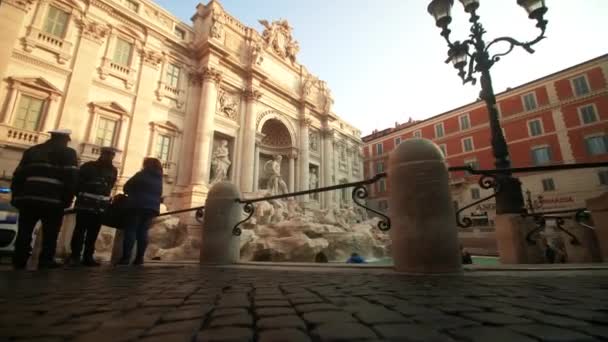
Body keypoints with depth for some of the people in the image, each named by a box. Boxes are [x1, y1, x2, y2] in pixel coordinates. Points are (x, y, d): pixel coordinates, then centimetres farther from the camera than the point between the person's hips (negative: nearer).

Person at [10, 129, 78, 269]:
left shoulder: (32, 150, 22)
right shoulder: (68, 153, 4)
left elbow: (18, 174, 19)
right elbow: (71, 177, -8)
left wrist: (16, 196, 21)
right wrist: (67, 199, -5)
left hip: (28, 197, 5)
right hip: (53, 199, -5)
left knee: (24, 232, 9)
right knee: (50, 233, 1)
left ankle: (19, 261, 10)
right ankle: (46, 261, 0)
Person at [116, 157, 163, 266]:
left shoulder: (142, 175, -4)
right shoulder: (159, 179, 14)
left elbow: (127, 187, 1)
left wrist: (132, 193, 21)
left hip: (138, 205, -5)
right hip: (152, 207, 6)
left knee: (130, 230, -3)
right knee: (143, 232, 6)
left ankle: (126, 258, -6)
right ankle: (139, 258, 3)